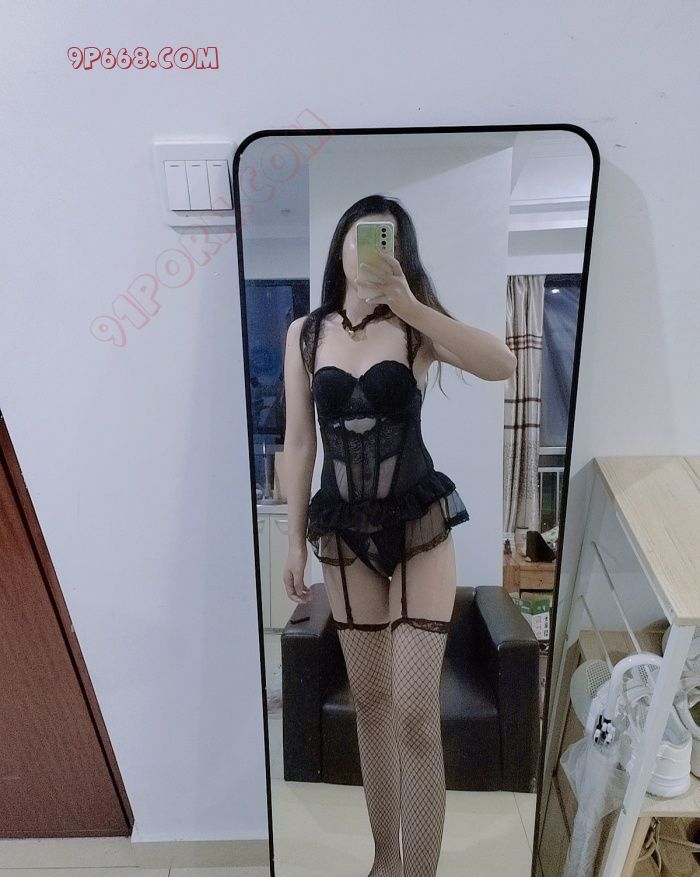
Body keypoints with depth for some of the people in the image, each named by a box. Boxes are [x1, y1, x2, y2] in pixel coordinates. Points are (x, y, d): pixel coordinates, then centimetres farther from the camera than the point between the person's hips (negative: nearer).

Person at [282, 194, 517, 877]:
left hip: (420, 527, -2)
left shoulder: (416, 327, -5)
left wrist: (407, 303, -29)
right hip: (344, 534, 3)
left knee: (415, 714, -2)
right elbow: (299, 442, 3)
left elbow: (501, 365, -23)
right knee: (369, 701, 16)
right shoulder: (305, 333, 2)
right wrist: (295, 540, 4)